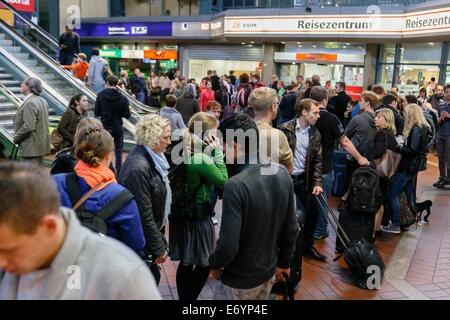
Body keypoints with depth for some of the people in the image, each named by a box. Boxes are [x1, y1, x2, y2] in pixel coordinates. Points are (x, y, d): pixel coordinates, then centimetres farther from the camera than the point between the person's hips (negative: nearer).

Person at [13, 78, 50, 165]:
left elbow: (28, 127, -25)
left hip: (31, 147, -10)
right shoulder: (42, 101, 11)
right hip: (41, 144, 10)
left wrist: (16, 138, -10)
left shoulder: (30, 103, -19)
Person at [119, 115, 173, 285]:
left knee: (152, 277, 19)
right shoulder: (138, 168, -27)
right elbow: (144, 215, -24)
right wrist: (159, 249, -16)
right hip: (141, 241, -8)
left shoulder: (152, 157, 1)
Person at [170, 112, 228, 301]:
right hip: (198, 218, -8)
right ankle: (189, 298, 19)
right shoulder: (203, 159, -23)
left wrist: (209, 153, -3)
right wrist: (218, 153, -13)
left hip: (184, 215, 8)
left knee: (186, 263, 20)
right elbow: (224, 182, -13)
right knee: (204, 264, 9)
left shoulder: (186, 153, 2)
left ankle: (183, 298, 34)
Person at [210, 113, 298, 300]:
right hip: (269, 272, 6)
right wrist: (284, 262, 14)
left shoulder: (236, 185, -29)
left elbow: (229, 246, -27)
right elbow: (291, 228, 0)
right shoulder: (283, 174, -8)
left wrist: (215, 264, -7)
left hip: (240, 280, -6)